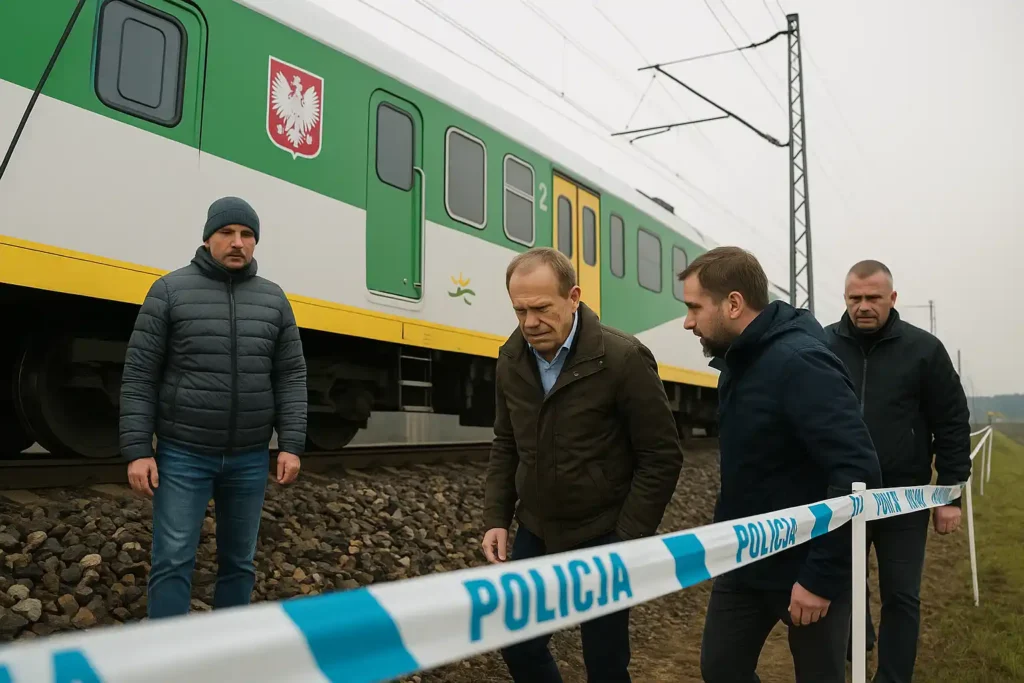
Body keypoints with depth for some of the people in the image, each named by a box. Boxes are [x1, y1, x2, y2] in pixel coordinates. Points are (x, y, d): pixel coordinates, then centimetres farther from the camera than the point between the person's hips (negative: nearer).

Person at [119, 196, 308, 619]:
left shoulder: (273, 300, 6)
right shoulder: (171, 291, -3)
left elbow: (291, 377, 6)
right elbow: (139, 376, -4)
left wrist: (291, 445, -2)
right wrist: (137, 450, -9)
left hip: (250, 458, 3)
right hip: (183, 454, -3)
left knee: (239, 561, 13)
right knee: (173, 562, -2)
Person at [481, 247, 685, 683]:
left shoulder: (624, 359, -17)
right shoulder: (511, 359, 0)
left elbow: (661, 459, -12)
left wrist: (625, 542, -14)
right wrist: (497, 519, 2)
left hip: (601, 538, -5)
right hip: (535, 533, 5)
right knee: (517, 646, 10)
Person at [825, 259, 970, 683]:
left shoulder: (923, 349, -5)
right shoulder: (823, 346, -3)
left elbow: (952, 424, -1)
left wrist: (949, 493, -4)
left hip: (903, 497, -1)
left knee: (900, 596, 6)